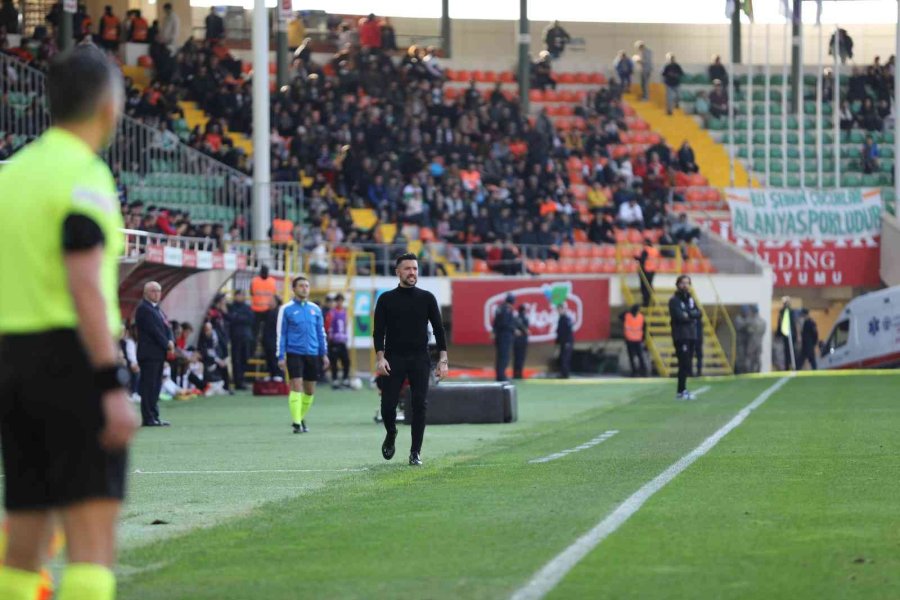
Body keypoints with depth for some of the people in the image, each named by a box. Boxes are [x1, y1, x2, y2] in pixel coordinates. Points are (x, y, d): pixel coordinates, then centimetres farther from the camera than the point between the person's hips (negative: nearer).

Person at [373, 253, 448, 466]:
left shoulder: (427, 298, 6)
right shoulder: (386, 299, 4)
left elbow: (438, 329, 5)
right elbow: (378, 331, 1)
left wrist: (443, 361, -3)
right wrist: (380, 358, -12)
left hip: (420, 360, 1)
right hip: (394, 359, 0)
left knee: (419, 406, -5)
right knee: (388, 405, -5)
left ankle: (415, 452, 2)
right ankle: (391, 435, 26)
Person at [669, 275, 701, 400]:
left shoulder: (690, 299, 16)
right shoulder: (674, 300, -5)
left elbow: (698, 313, 3)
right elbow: (679, 316, -17)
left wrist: (688, 314, -13)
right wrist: (692, 317, -5)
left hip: (691, 336, 7)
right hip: (681, 336, -7)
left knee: (687, 364, 8)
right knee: (684, 364, -12)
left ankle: (683, 390, 13)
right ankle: (681, 392, -11)